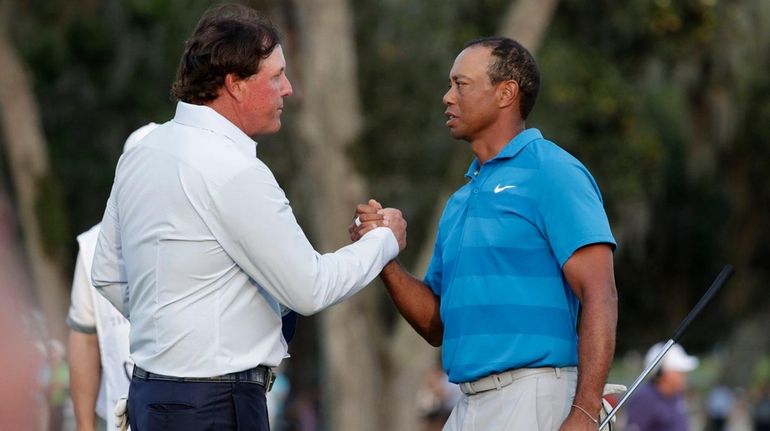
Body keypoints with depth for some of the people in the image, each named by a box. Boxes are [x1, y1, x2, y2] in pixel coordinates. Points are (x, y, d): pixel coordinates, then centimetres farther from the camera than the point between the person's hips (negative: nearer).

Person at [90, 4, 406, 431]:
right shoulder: (234, 171, -17)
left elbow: (108, 276, 18)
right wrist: (385, 240, 4)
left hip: (152, 393, 9)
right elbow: (309, 289, -11)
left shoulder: (141, 155, 10)